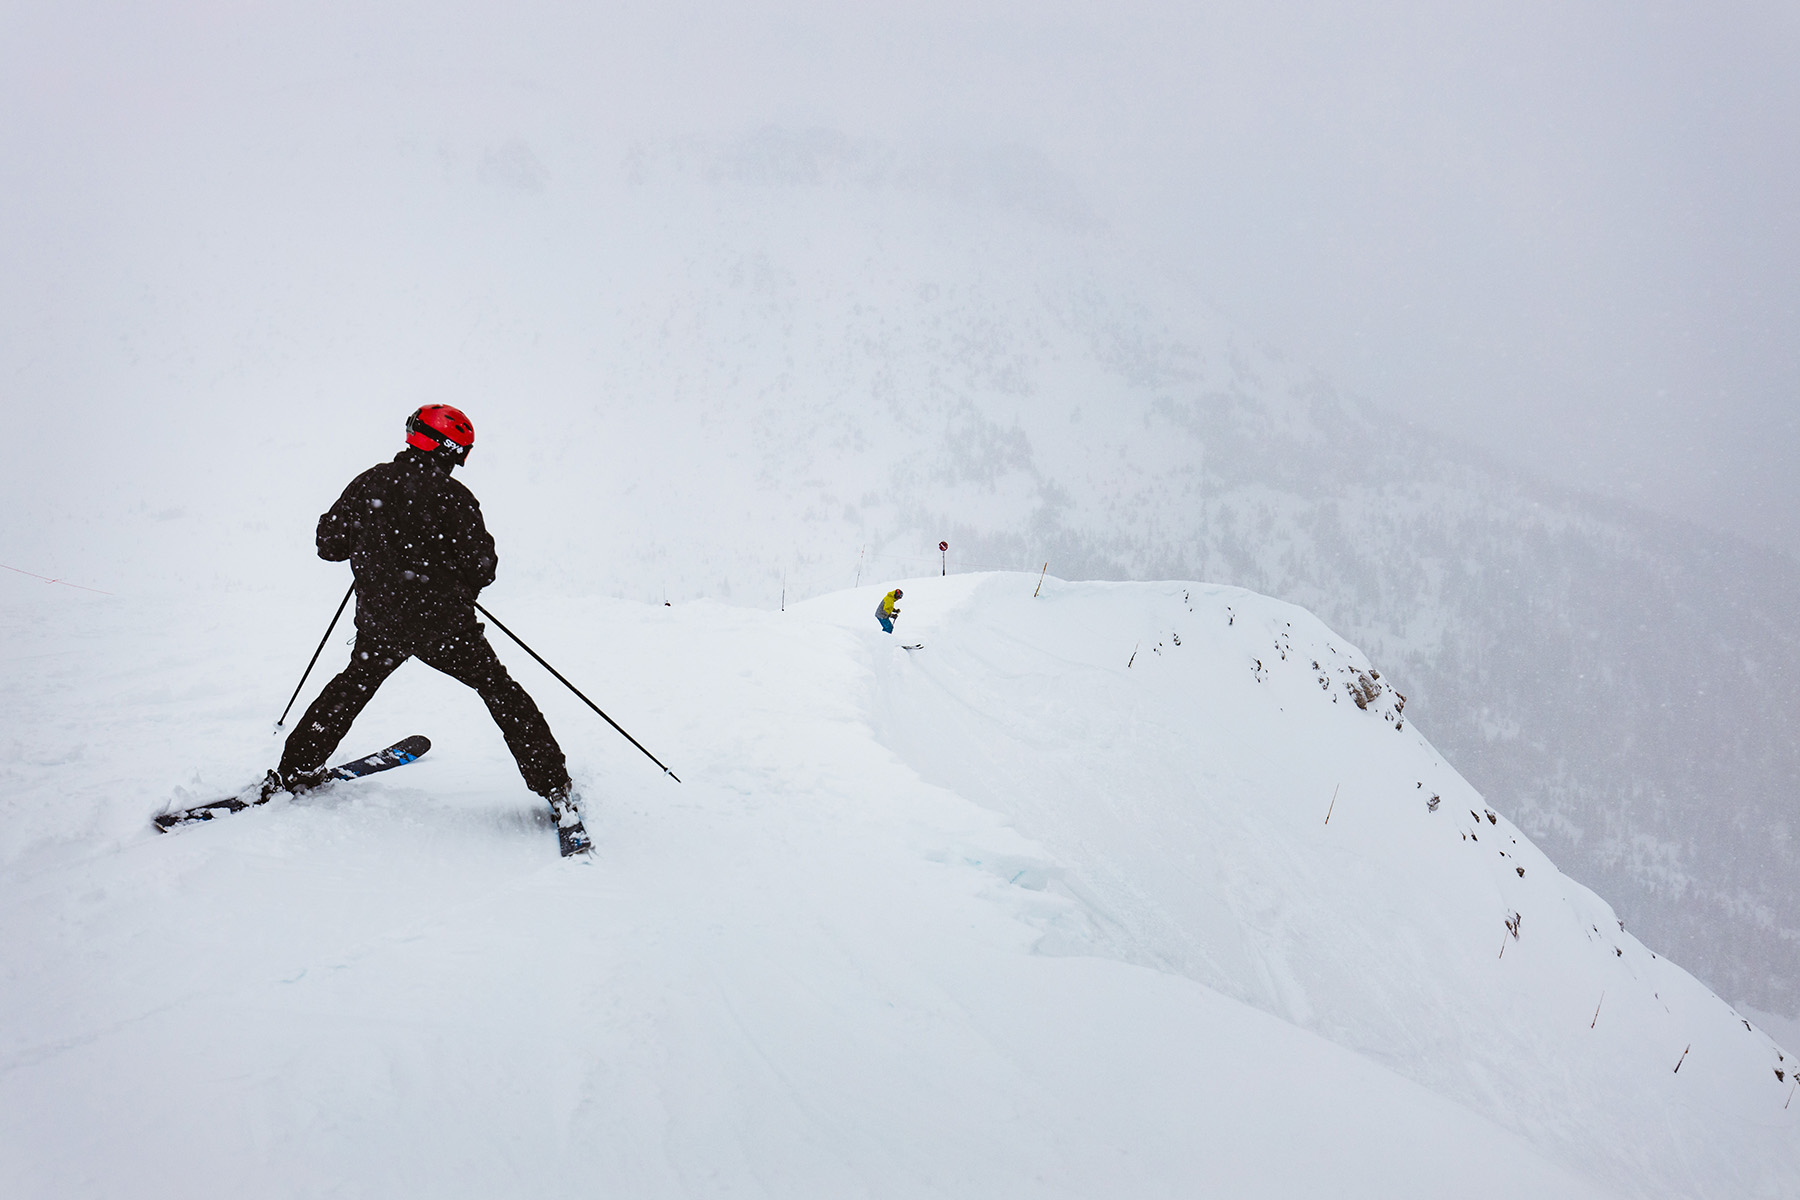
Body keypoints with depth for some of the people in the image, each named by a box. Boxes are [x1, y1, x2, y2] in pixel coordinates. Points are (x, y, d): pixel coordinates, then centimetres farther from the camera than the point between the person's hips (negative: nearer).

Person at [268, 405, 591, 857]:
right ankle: (553, 786, 4)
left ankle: (293, 772, 34)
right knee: (501, 692, 7)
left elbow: (329, 545, 9)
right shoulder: (451, 497, -14)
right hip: (444, 623, -4)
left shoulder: (366, 485, -1)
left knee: (353, 685, 28)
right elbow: (482, 567, -12)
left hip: (379, 623, 4)